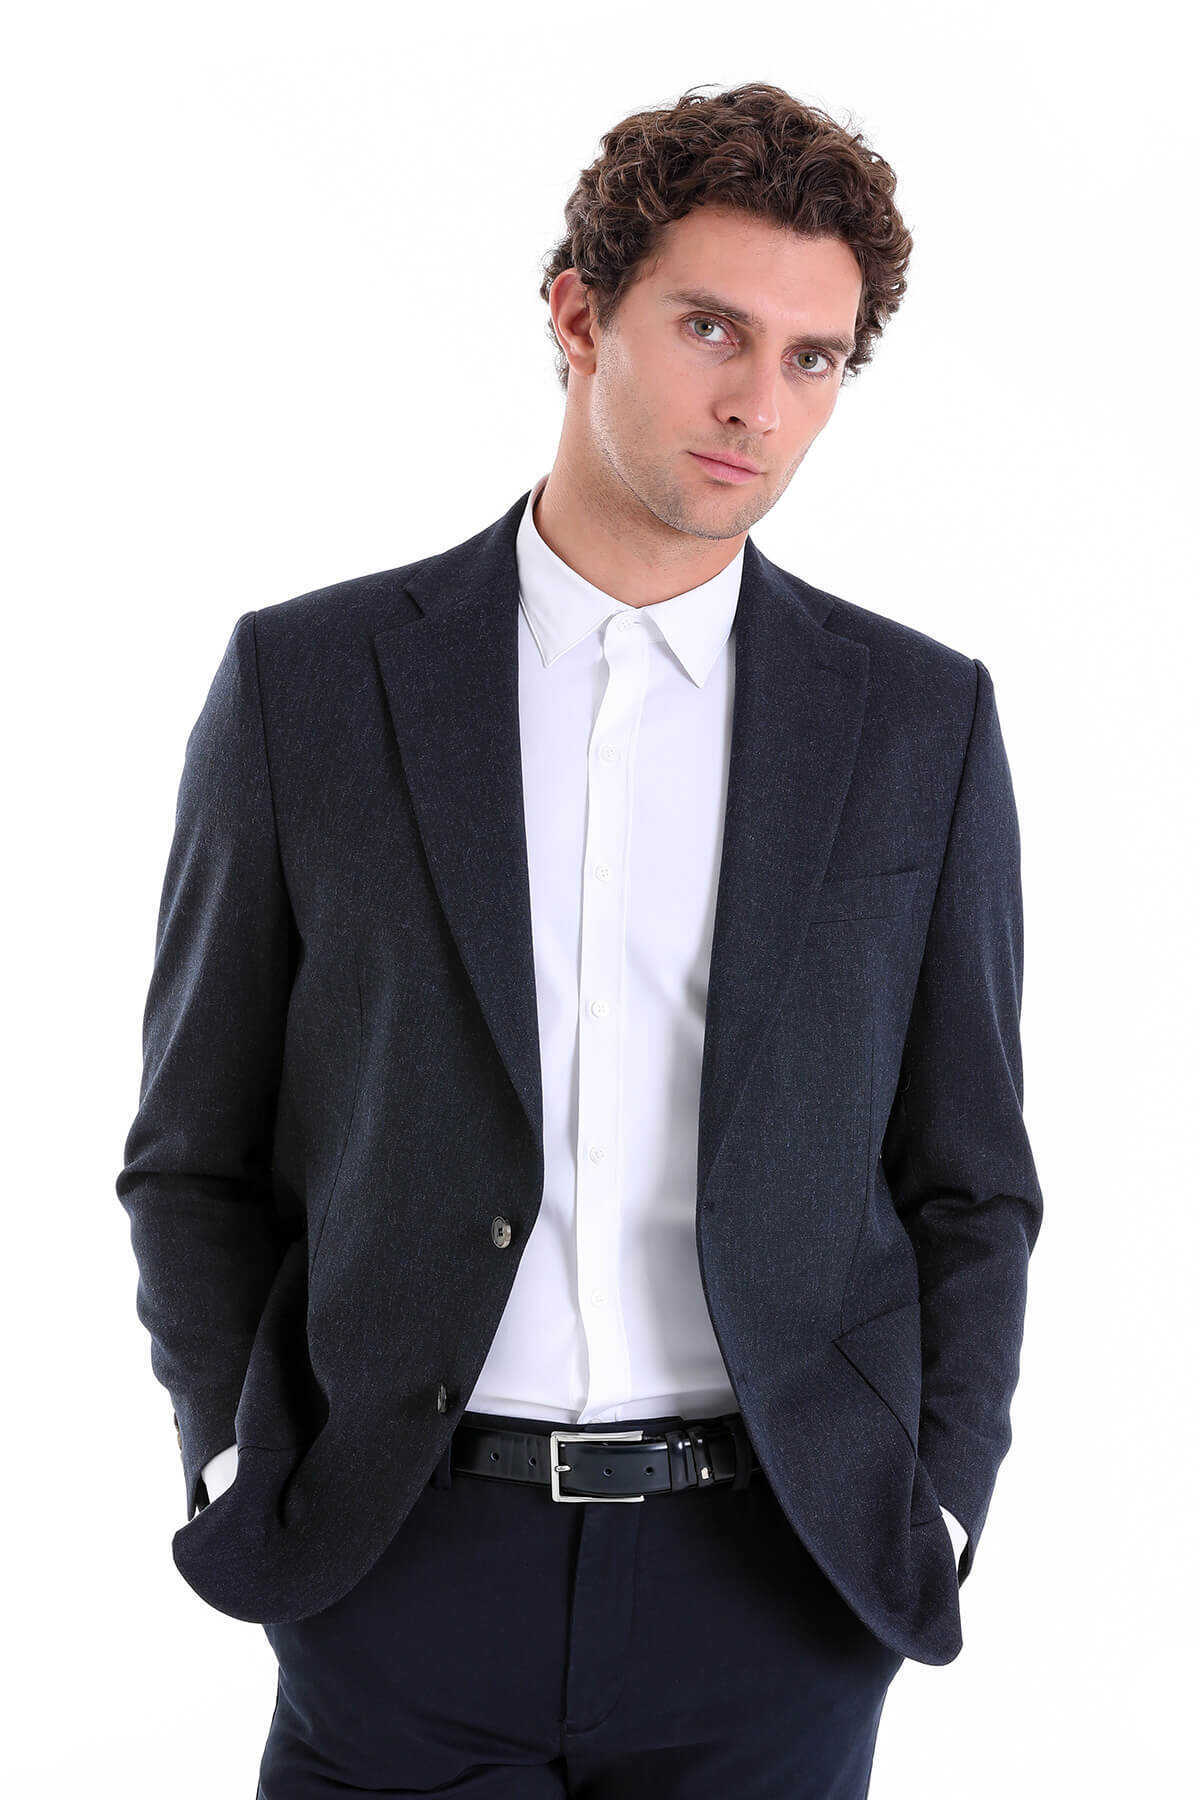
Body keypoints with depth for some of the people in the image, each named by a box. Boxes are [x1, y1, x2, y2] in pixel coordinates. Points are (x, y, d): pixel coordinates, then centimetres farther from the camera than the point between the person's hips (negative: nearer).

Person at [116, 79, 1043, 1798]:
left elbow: (969, 1184, 7)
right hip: (396, 1574, 0)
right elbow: (196, 1156, 5)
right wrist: (246, 1491, -3)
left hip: (772, 1586, 1)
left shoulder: (924, 720, 3)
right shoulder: (306, 682, 0)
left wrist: (930, 1527, 0)